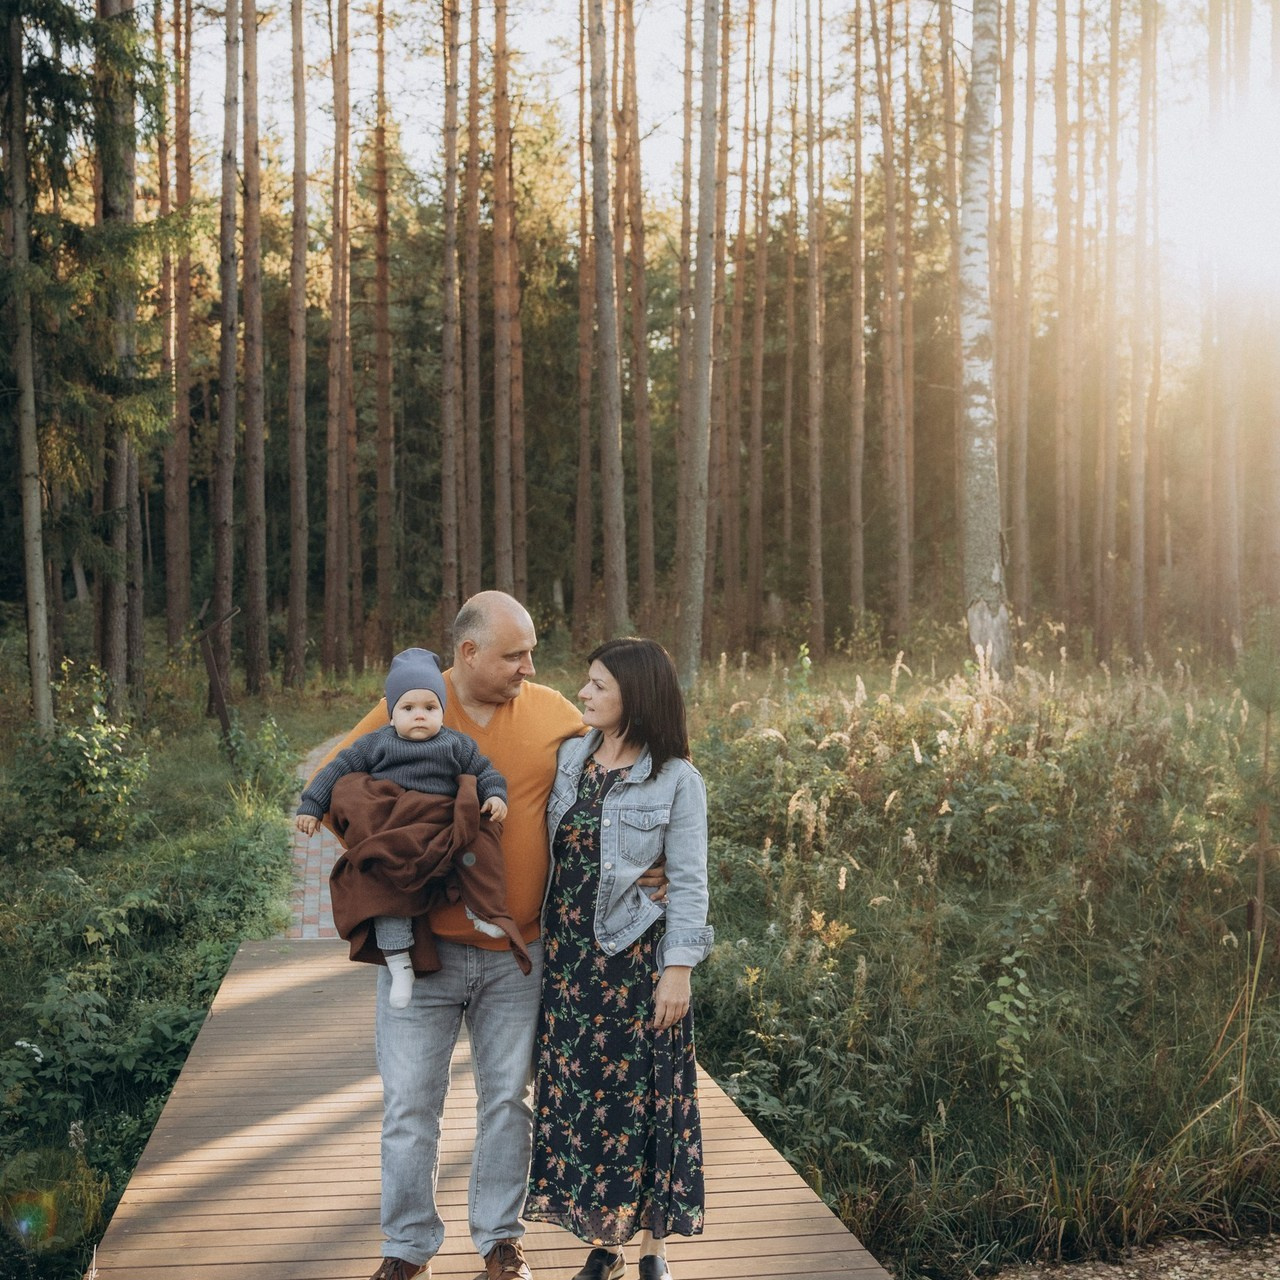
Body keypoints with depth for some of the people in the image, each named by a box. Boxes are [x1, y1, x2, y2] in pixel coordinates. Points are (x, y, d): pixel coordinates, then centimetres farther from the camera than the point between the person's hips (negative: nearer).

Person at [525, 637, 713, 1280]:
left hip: (635, 954, -4)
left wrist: (677, 969, -12)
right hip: (568, 950, 4)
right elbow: (544, 848, 11)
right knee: (574, 1088, 8)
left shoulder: (676, 780, -8)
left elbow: (688, 883, -8)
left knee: (640, 1093, 4)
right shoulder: (568, 755, 4)